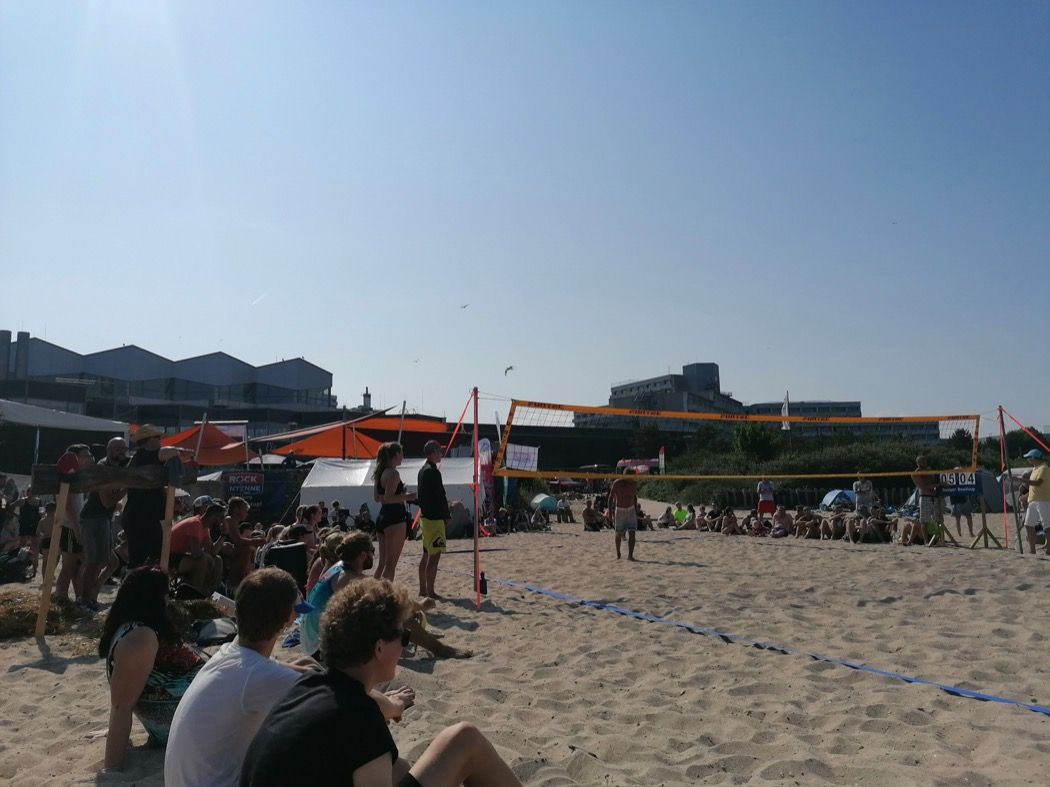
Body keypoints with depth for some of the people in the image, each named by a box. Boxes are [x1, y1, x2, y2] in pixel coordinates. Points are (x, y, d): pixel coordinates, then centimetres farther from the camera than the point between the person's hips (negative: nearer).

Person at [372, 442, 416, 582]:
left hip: (382, 517, 9)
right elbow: (388, 498, -21)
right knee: (391, 564, -4)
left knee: (382, 562, 16)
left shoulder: (380, 473, 13)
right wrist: (406, 497, -12)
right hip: (395, 519, -9)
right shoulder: (393, 474, -14)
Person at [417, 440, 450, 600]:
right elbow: (439, 496, -20)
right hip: (434, 518, -11)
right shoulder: (432, 471, -17)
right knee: (434, 555, -7)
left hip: (425, 516, 11)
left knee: (426, 554, 15)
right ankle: (430, 591, -6)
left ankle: (423, 589, 22)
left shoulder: (423, 470, 15)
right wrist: (445, 515, -12)